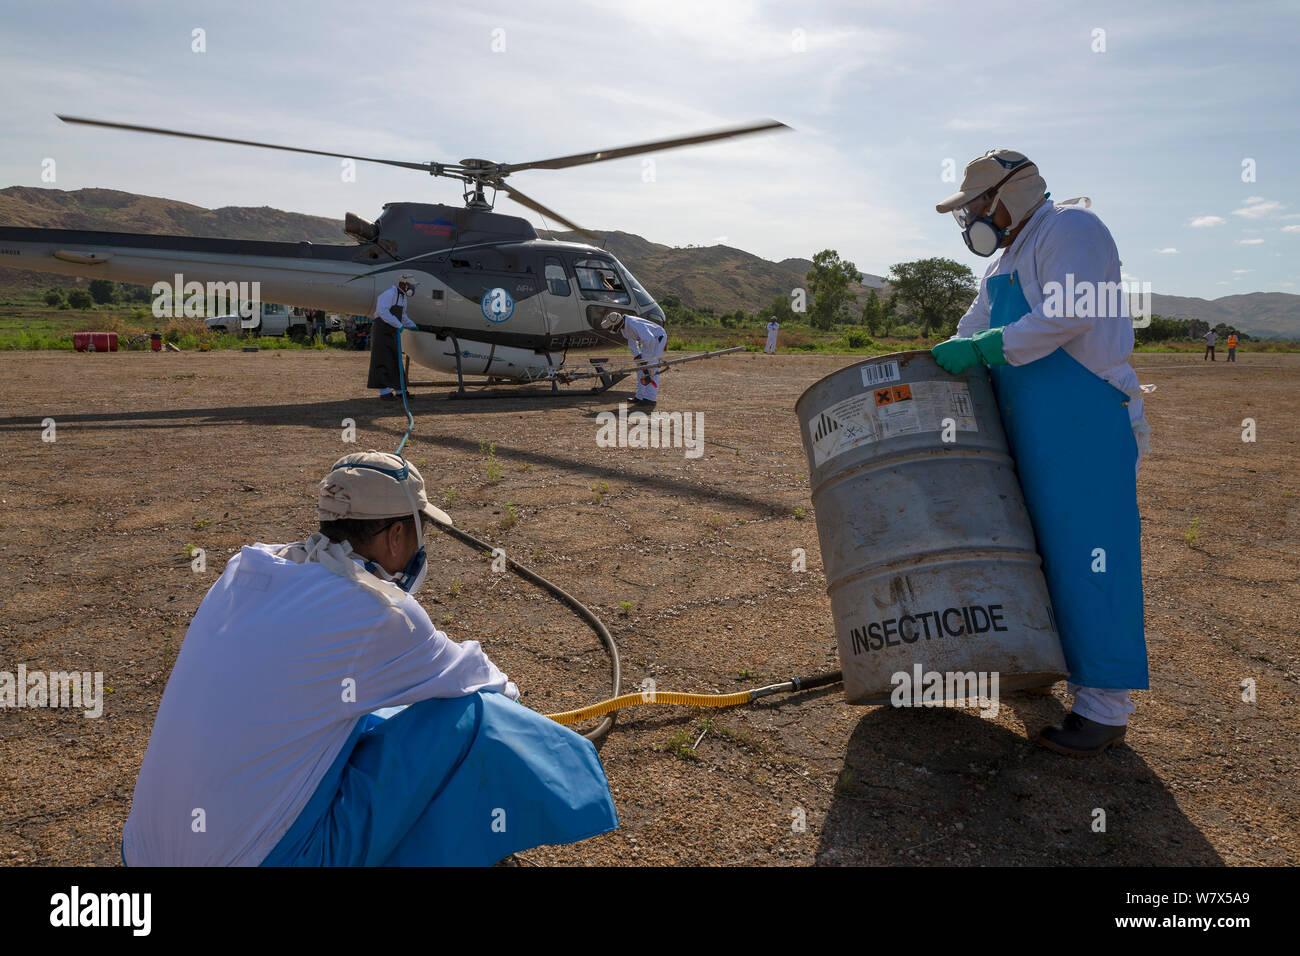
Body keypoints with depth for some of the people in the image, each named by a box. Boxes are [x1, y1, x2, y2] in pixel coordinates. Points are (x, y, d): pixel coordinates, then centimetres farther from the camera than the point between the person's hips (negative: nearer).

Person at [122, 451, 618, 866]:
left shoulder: (246, 571, 3)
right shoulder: (377, 612, -16)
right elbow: (465, 673, 3)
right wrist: (504, 690, 24)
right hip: (262, 855, -7)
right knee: (467, 714, -6)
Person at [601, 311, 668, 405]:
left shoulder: (634, 325, -36)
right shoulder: (623, 324, -6)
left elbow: (649, 339, -44)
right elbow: (632, 341, 8)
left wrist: (647, 356, -34)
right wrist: (637, 355, 2)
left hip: (658, 338, -9)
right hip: (649, 339, 9)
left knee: (650, 367, -14)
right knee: (642, 367, 7)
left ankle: (651, 398, -12)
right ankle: (640, 397, 10)